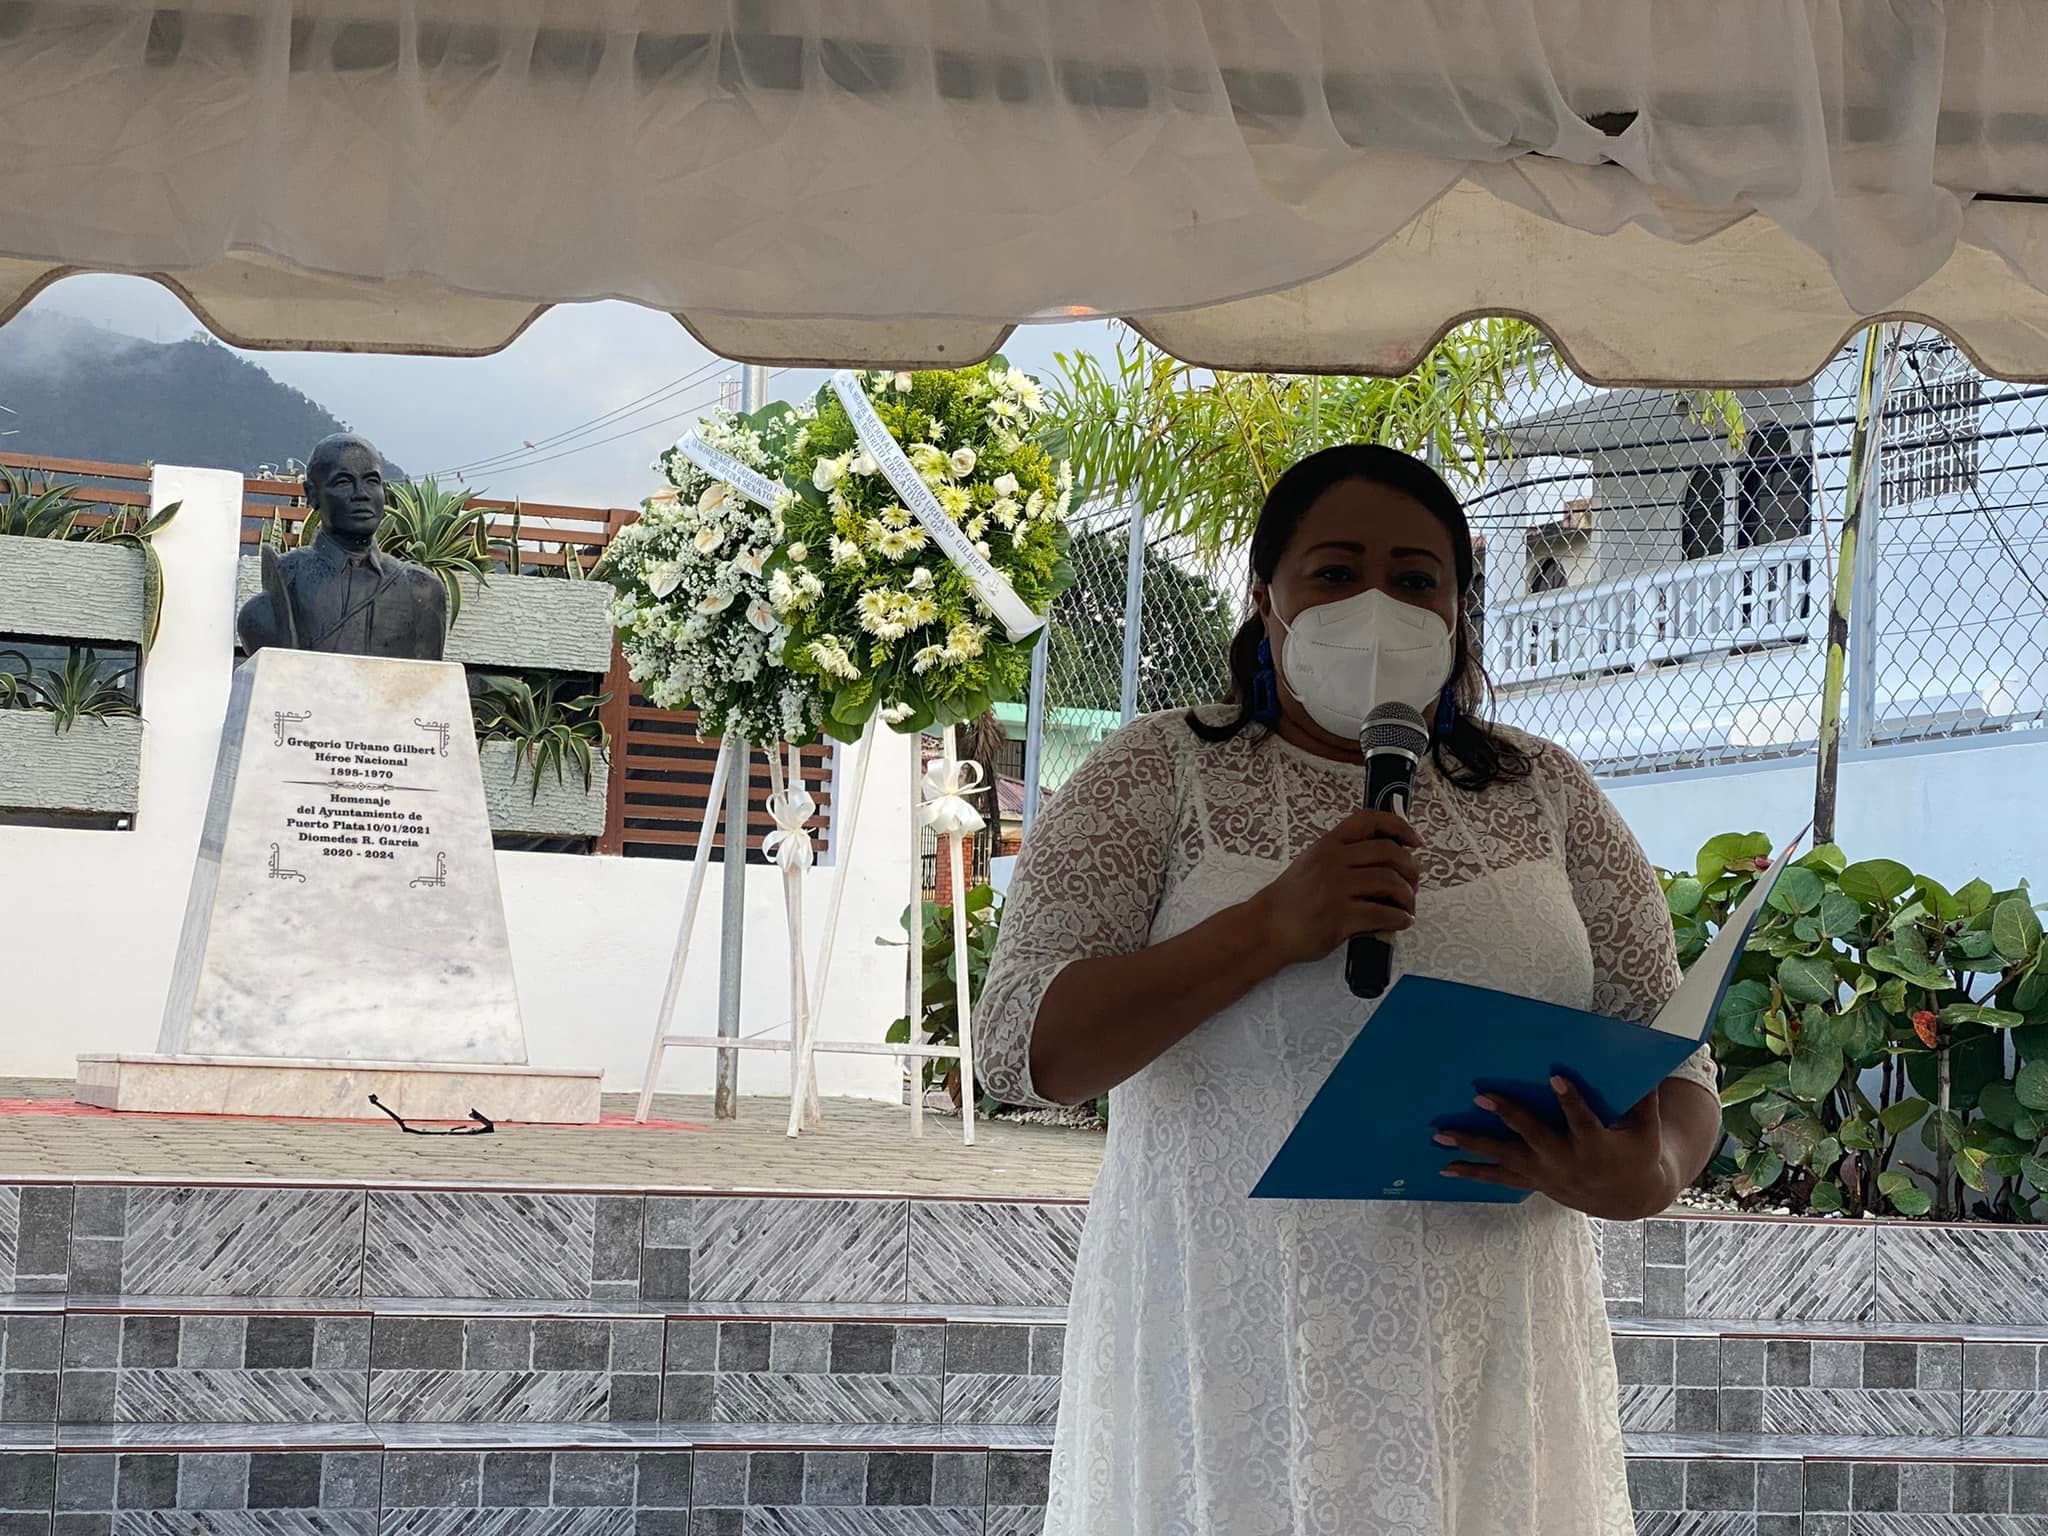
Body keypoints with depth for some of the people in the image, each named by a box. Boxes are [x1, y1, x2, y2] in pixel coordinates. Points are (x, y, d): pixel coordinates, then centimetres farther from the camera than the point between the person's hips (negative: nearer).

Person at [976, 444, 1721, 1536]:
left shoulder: (1543, 793, 10)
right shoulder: (1159, 777, 1)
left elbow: (1676, 1073, 9)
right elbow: (1021, 1046, -10)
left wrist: (1649, 1175, -15)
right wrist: (1273, 926, -20)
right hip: (1230, 1356, -2)